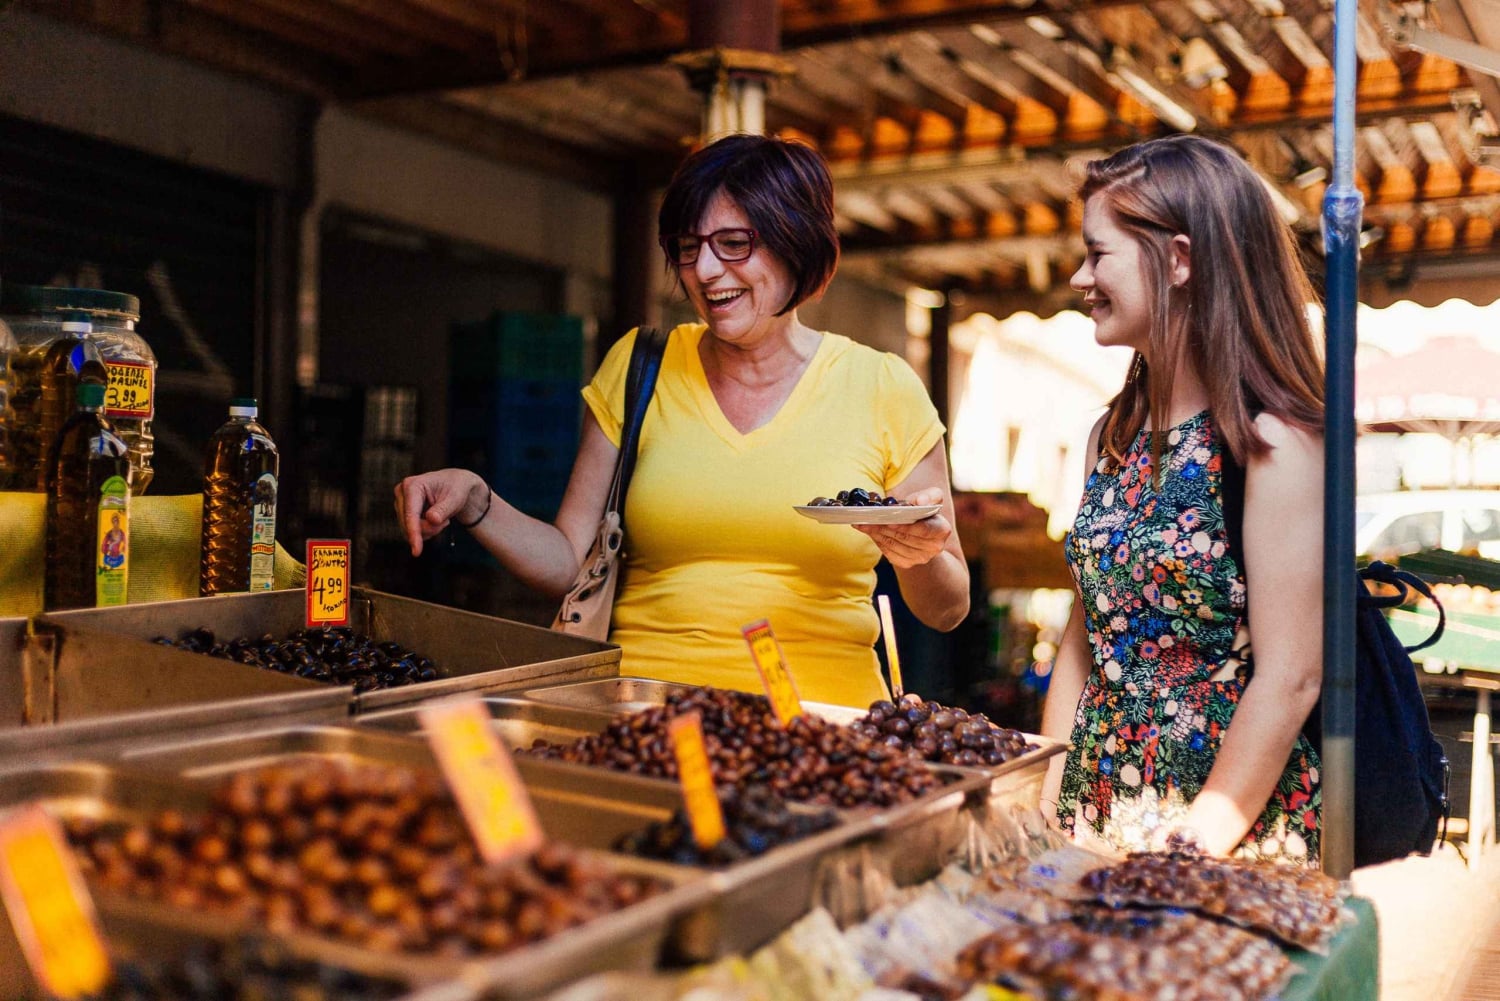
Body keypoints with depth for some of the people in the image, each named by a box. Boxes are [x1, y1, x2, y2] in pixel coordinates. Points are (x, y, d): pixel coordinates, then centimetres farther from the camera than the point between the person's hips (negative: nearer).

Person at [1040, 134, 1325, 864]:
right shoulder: (1113, 436, 6)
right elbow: (1082, 642, 9)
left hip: (1230, 841, -6)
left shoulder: (1274, 442, -14)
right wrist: (1048, 810, 4)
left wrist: (1191, 848, -17)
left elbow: (1289, 680, -17)